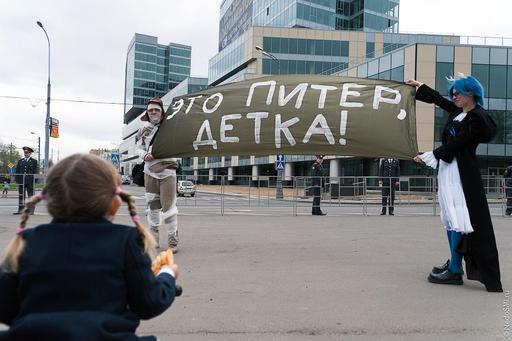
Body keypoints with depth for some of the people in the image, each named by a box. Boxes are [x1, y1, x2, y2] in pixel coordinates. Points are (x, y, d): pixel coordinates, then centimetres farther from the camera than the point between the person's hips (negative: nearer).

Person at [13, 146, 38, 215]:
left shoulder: (34, 161, 6)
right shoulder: (20, 161, 14)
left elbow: (35, 172, 1)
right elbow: (17, 171, 13)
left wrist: (34, 181, -7)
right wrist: (17, 180, 2)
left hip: (30, 182, -3)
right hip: (21, 182, 3)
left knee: (31, 196, 1)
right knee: (21, 196, 3)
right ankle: (20, 210, 5)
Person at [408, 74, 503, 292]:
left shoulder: (476, 119, -13)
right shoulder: (458, 111, 12)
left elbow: (454, 145, -16)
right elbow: (438, 99, 28)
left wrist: (427, 157, -9)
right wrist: (419, 86, 37)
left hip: (460, 172, -9)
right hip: (448, 169, 9)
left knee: (458, 218, -10)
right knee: (450, 217, 11)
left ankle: (455, 271, -8)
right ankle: (454, 263, 18)